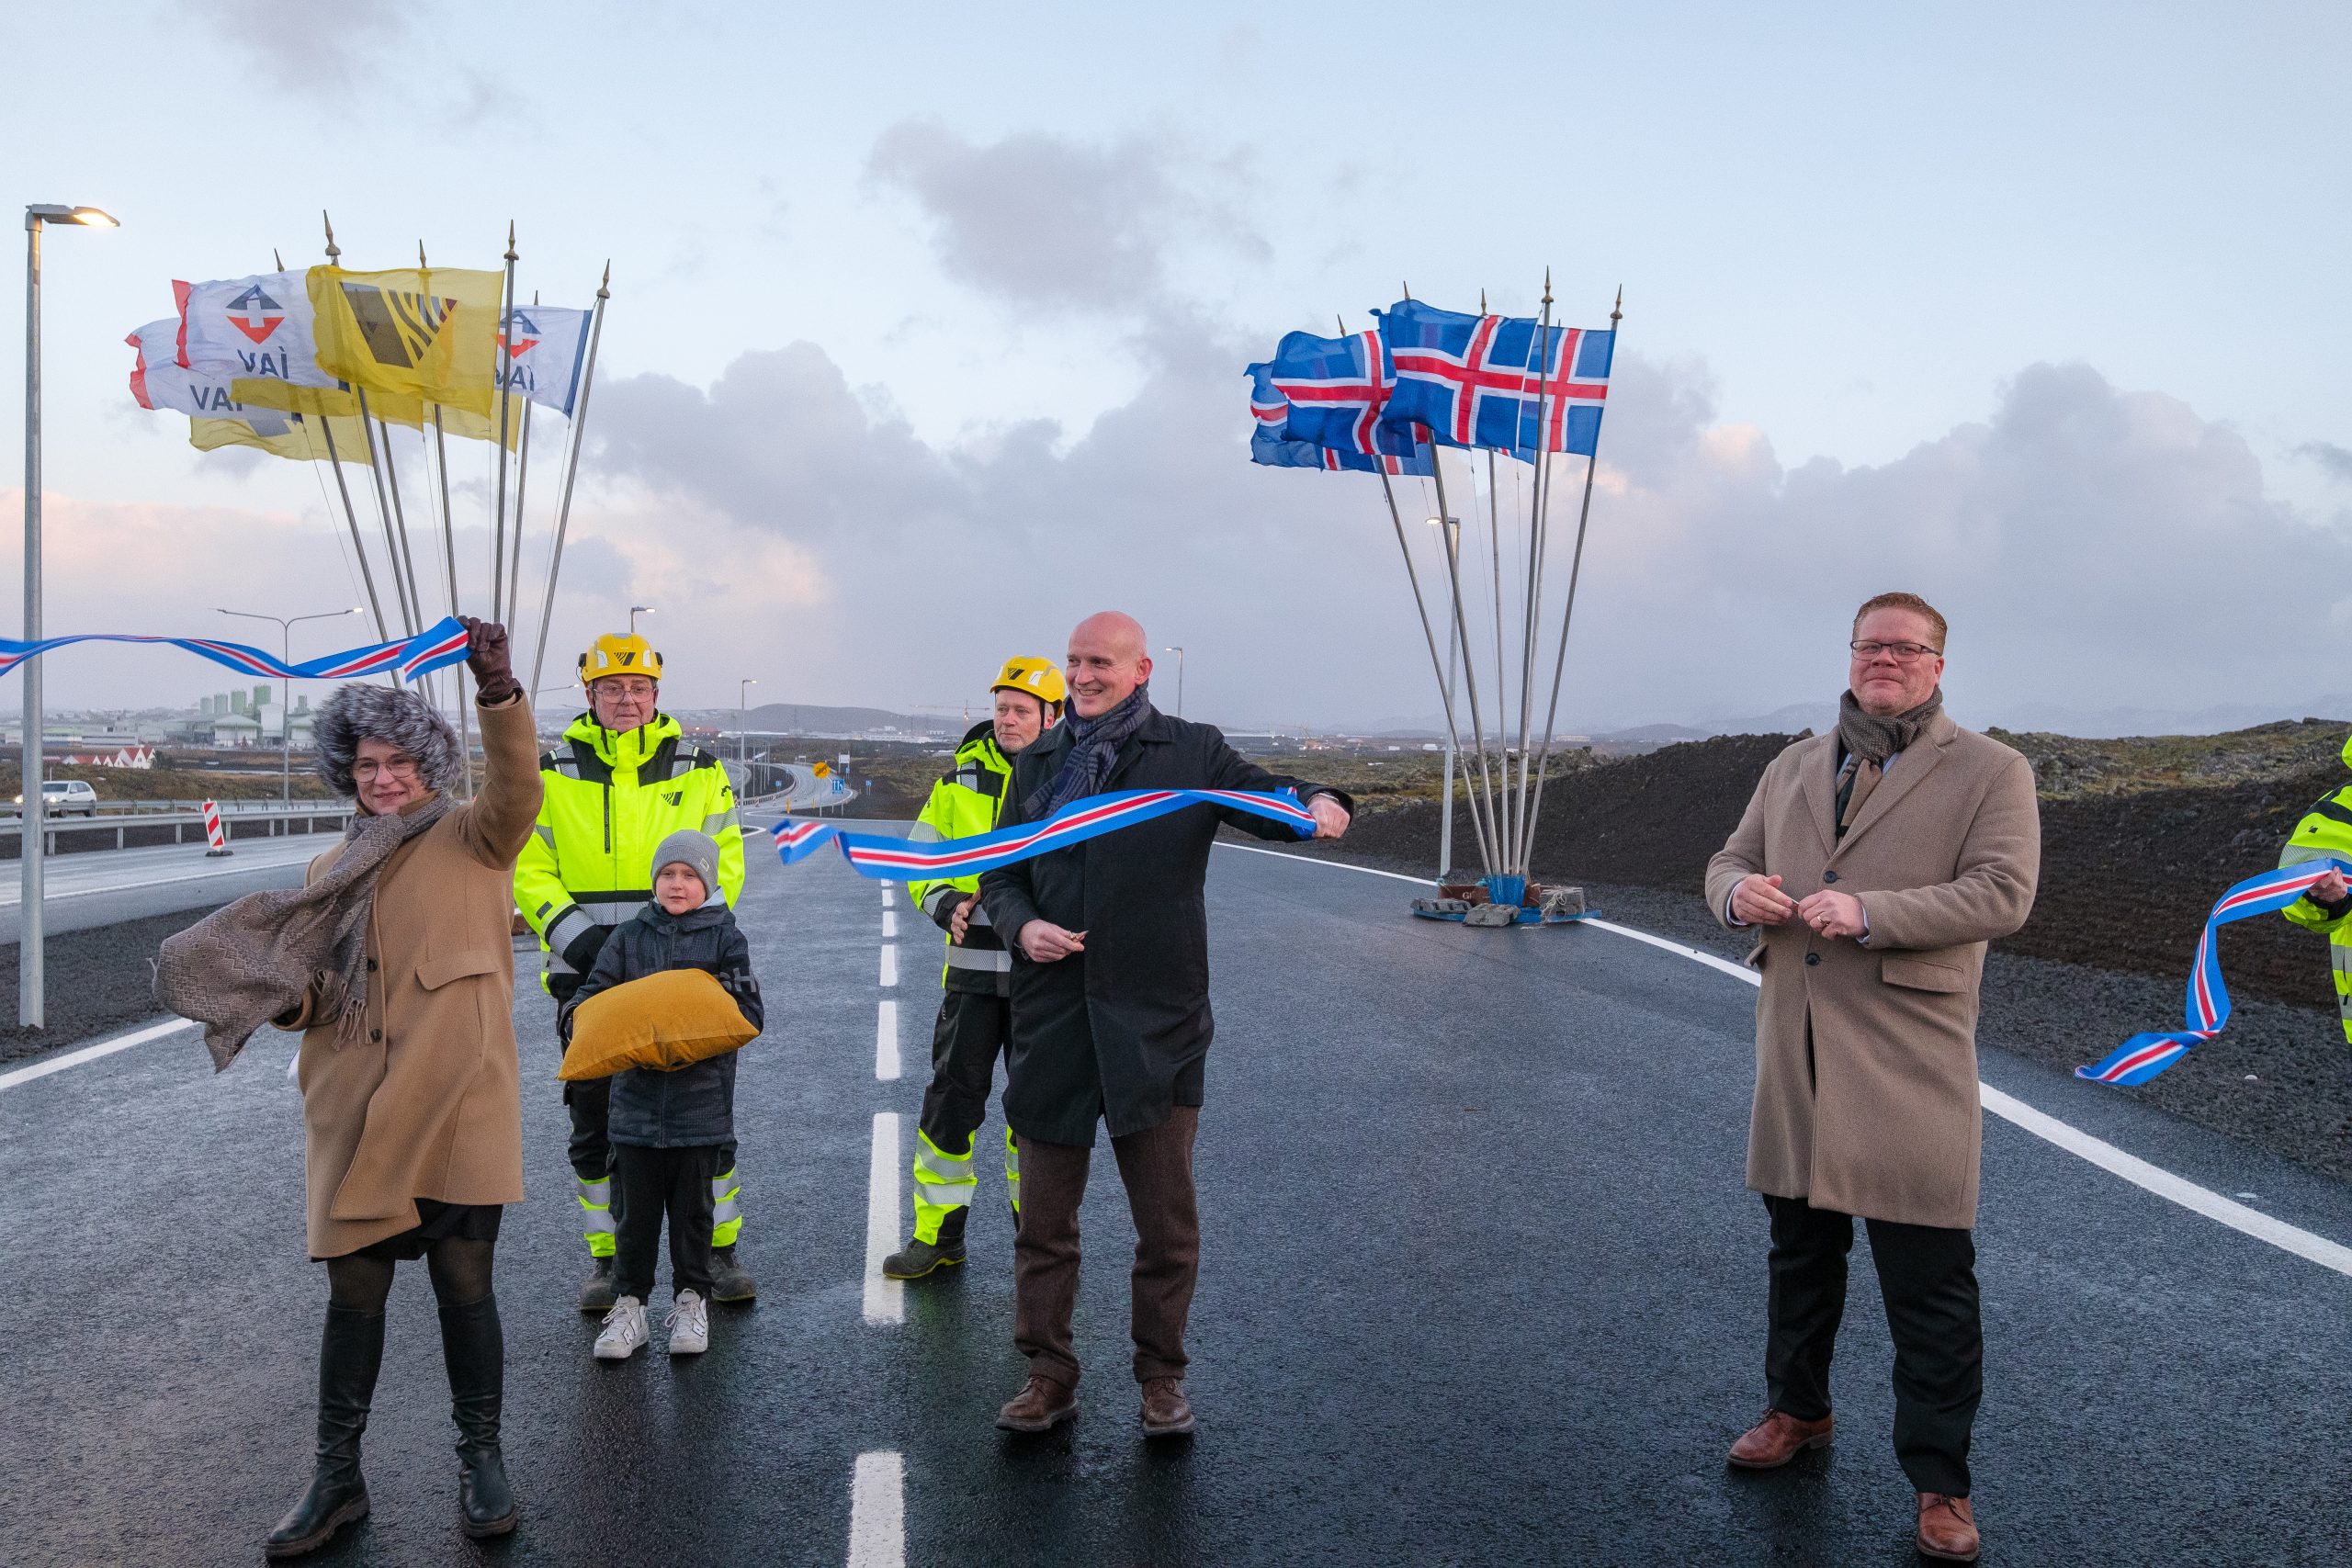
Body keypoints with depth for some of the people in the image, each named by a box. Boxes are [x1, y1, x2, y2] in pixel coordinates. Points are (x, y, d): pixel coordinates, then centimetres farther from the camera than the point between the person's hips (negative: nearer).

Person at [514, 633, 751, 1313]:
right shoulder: (551, 776, 4)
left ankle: (720, 1252, 15)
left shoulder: (698, 772, 5)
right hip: (587, 975, 1)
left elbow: (724, 863, 4)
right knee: (595, 1122, 7)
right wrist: (576, 934, -14)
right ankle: (607, 1260, 21)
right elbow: (528, 870, 2)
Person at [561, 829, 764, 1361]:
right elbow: (591, 994, 5)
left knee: (692, 1206, 10)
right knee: (635, 1208, 7)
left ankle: (691, 1301, 24)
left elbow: (749, 1014, -4)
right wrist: (583, 1020, -17)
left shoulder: (726, 938, 1)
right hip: (636, 1095, 2)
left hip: (701, 1096, -1)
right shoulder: (630, 937, 7)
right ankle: (629, 1304, 19)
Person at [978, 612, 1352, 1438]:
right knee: (1044, 1216, 10)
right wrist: (1021, 926, -6)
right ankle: (1049, 1375, 24)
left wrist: (1320, 803, -30)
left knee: (1167, 1220, 6)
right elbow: (999, 874, 15)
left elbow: (1265, 799, -6)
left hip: (1156, 1022, -3)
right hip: (1051, 1020, 3)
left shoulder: (1191, 752, 3)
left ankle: (1161, 1377, 23)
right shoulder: (1036, 763, 12)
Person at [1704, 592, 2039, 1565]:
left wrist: (1868, 912, -24)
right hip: (1797, 1055, 5)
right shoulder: (1792, 768, 15)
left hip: (1909, 1059, -5)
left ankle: (1939, 1482, 13)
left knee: (1929, 1282, 0)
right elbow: (1729, 860, 17)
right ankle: (1798, 1409, 39)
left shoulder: (1990, 773, -1)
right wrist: (1738, 892, -8)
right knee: (1799, 1248, 19)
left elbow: (2002, 893, -13)